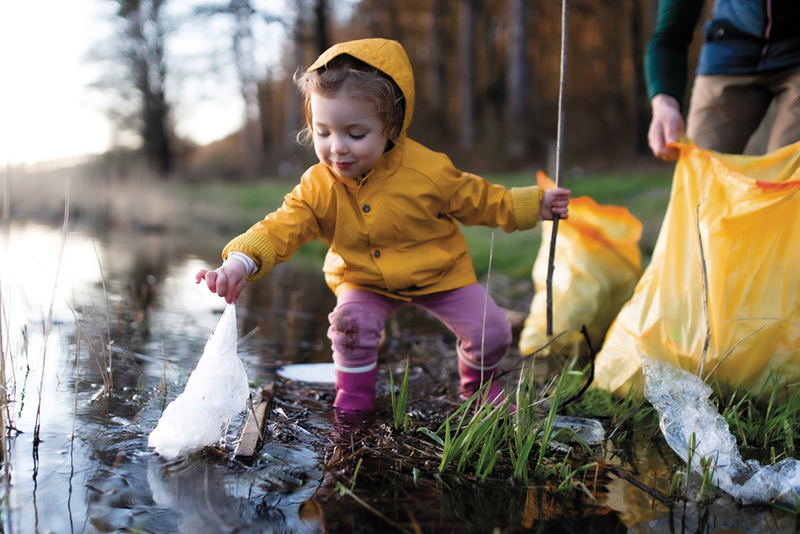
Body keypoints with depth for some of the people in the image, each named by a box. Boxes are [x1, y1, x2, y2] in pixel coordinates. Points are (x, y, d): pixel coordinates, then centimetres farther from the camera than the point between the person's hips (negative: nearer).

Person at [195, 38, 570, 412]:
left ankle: (478, 383, 29)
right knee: (352, 320, -27)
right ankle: (355, 392, 4)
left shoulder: (427, 172, -23)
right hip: (365, 281, 1)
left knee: (490, 331, -7)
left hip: (439, 274, 0)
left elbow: (478, 200, -8)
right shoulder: (318, 187, -20)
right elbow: (281, 229, -27)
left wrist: (534, 204, -7)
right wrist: (241, 262, -44)